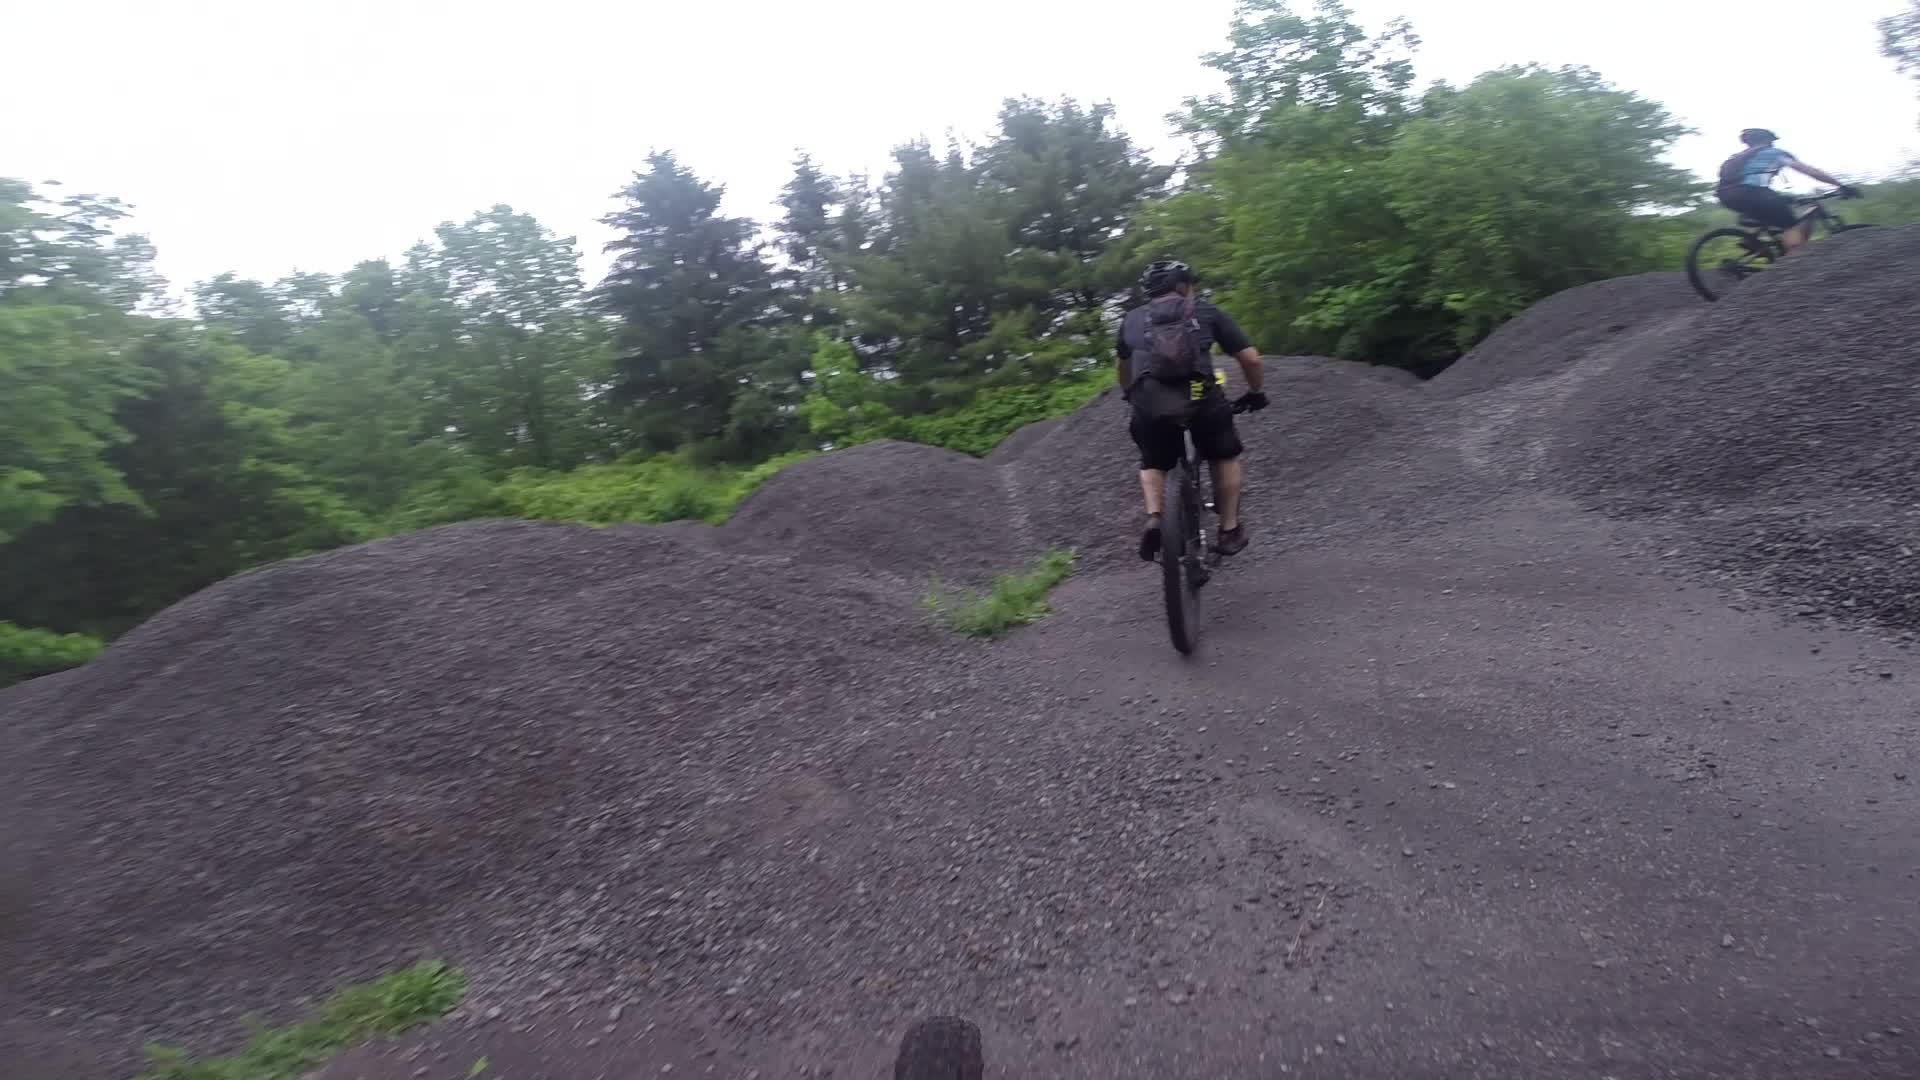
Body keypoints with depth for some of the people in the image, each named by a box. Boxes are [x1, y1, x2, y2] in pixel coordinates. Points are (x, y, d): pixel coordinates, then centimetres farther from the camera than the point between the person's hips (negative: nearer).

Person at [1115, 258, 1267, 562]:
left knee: (1152, 465, 30)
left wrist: (1130, 397, 57)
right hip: (1201, 400, -1)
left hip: (1149, 405, 1)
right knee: (1225, 457, 28)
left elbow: (1124, 366, 38)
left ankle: (1153, 519, 7)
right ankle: (1230, 530, 25)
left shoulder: (1132, 319, 23)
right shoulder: (1205, 311, 18)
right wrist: (1255, 393, 35)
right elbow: (1251, 358, 17)